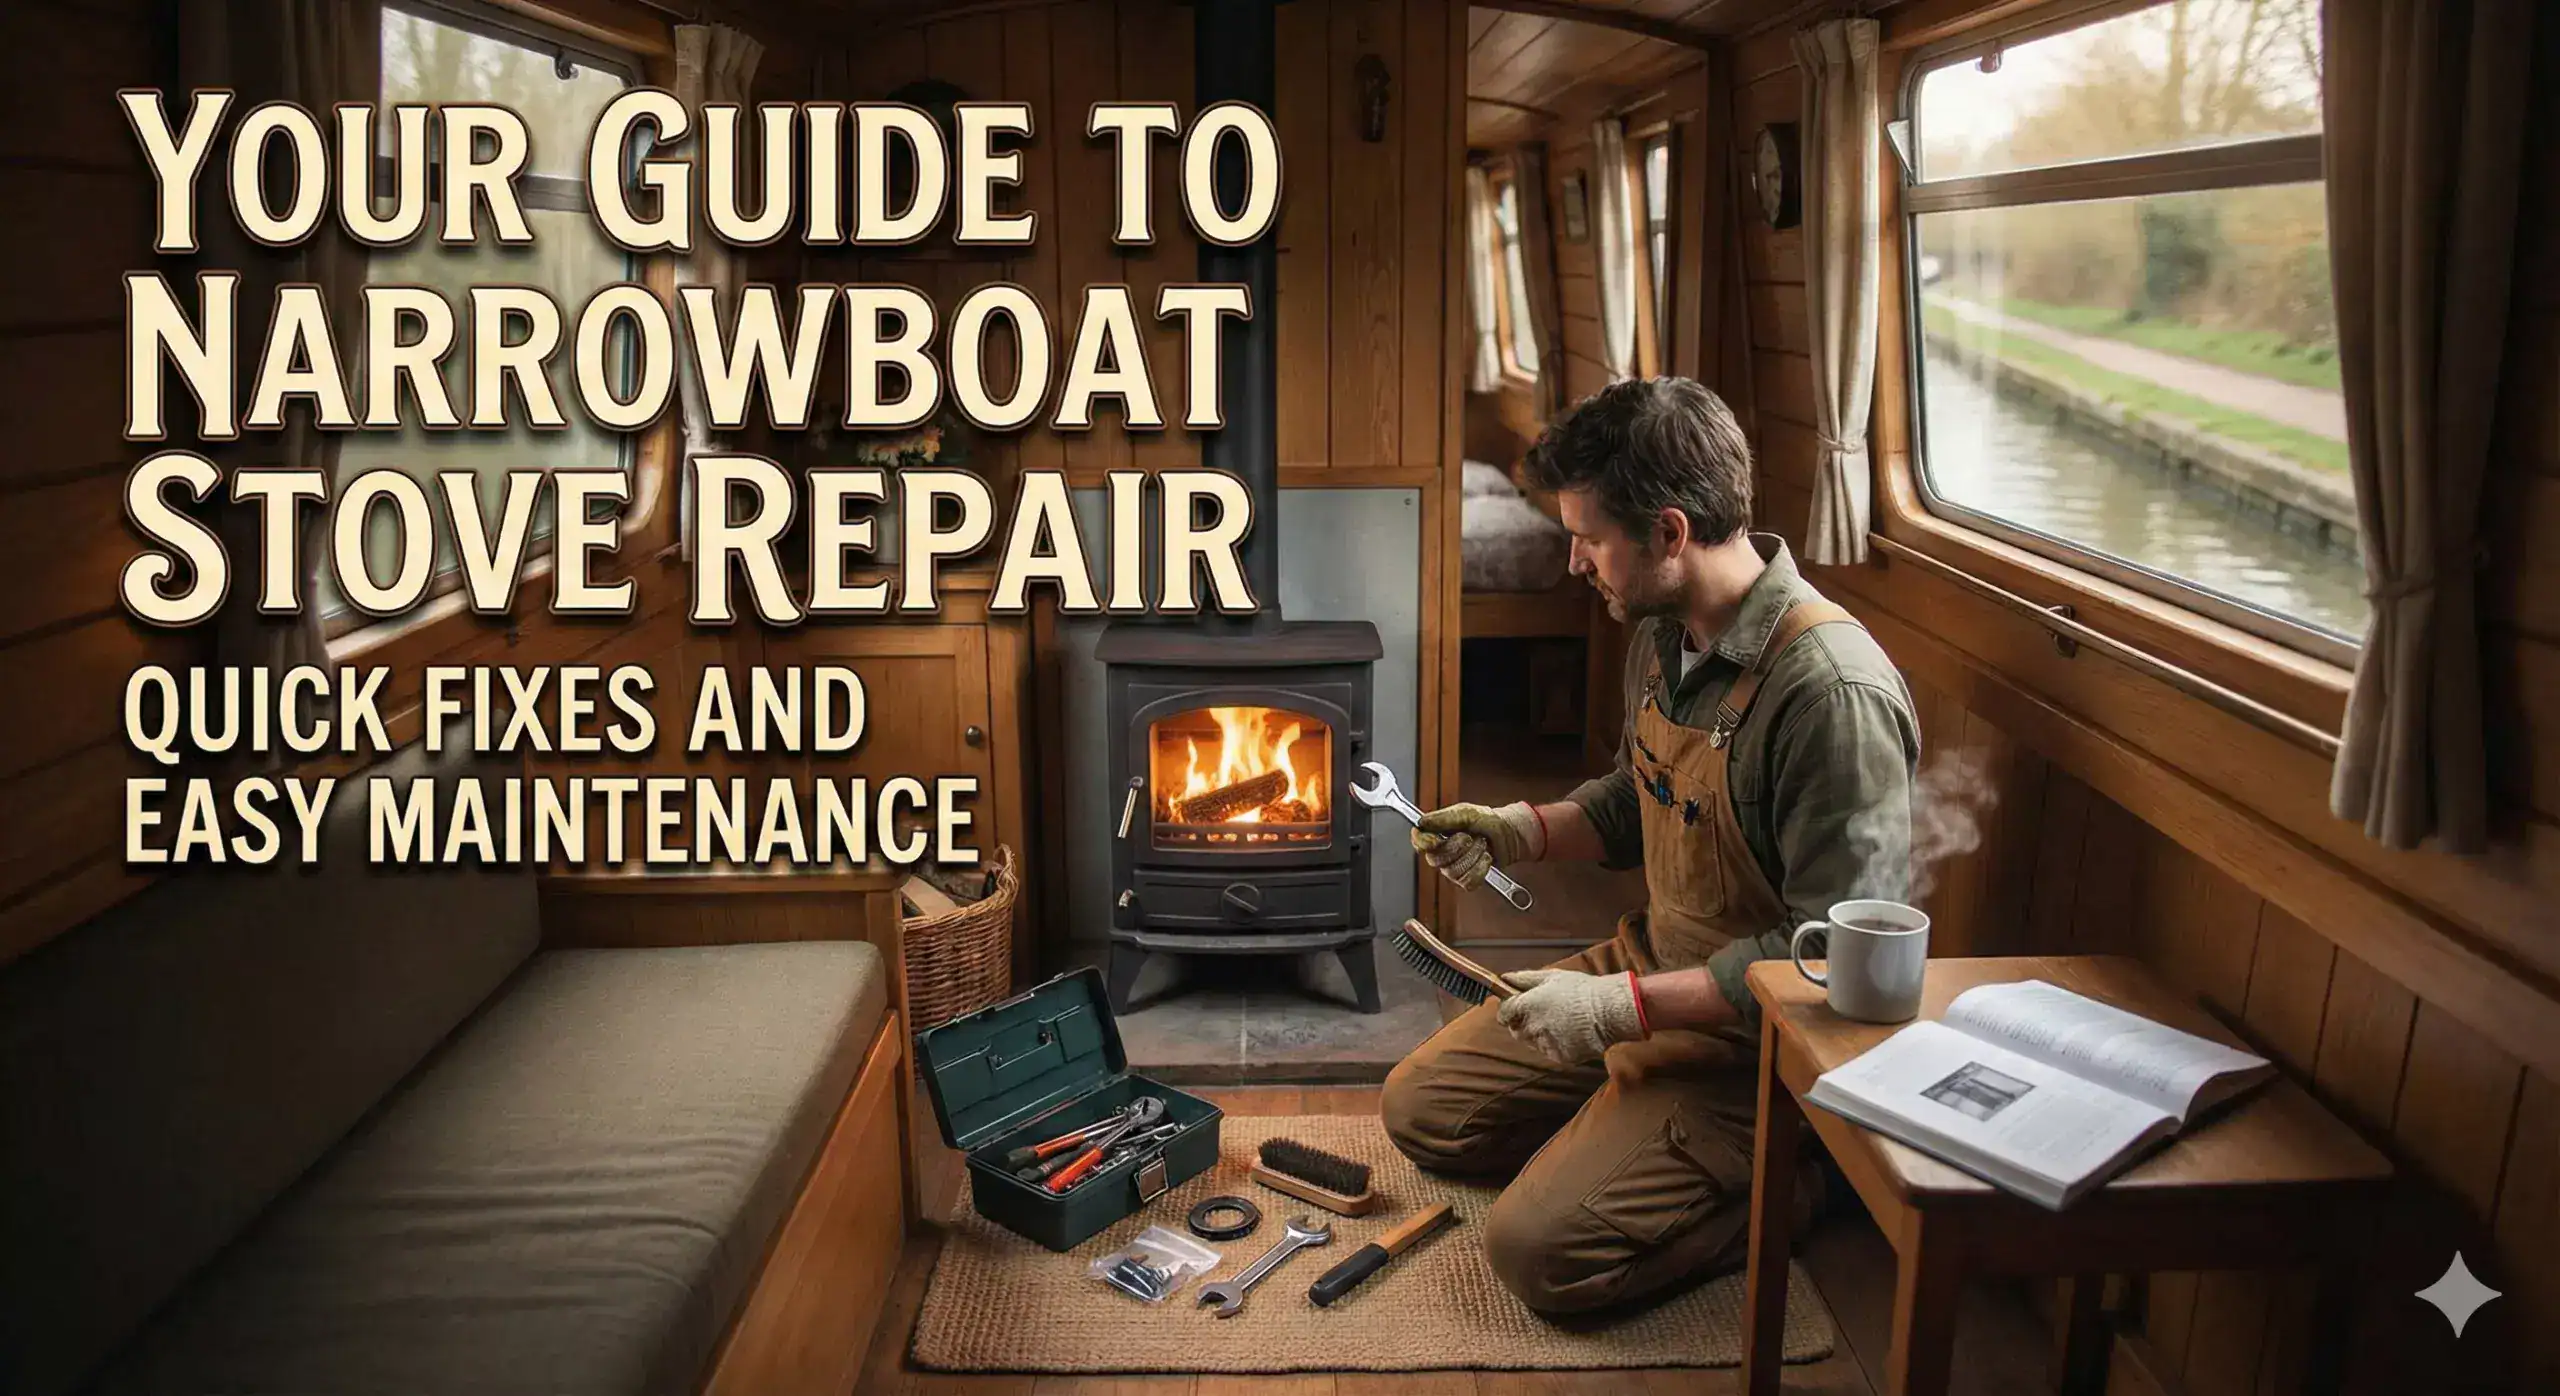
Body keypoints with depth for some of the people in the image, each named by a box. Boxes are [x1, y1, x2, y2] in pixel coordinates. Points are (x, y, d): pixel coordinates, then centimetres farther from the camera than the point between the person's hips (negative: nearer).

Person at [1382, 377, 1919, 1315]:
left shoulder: (1831, 692, -28)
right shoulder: (1663, 632, 0)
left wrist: (1625, 1006, -26)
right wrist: (1520, 832, 0)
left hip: (1752, 1037, -8)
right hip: (1650, 965, 9)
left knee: (1540, 1252, -17)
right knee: (1418, 1106, 8)